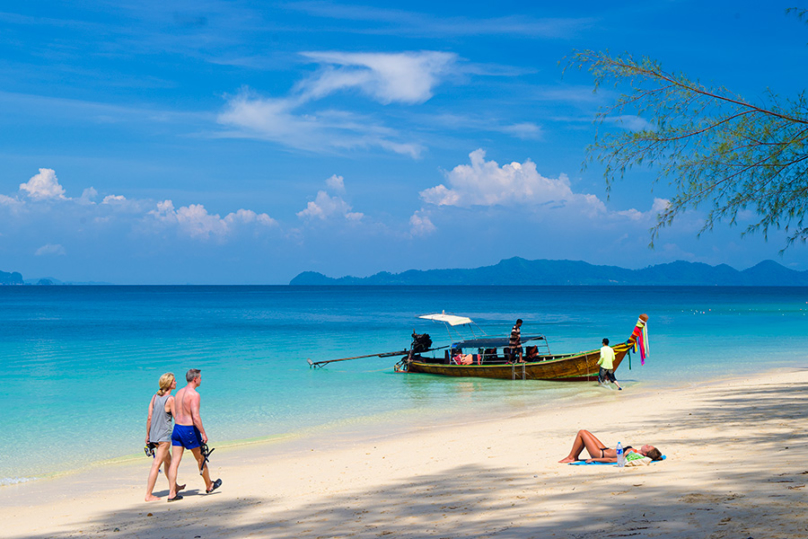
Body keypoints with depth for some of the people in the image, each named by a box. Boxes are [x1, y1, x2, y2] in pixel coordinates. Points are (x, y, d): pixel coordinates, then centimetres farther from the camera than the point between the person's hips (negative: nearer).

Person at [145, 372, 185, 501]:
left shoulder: (155, 397, 5)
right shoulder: (170, 399, -15)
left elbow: (149, 417, 6)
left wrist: (147, 435, 13)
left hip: (153, 435, 8)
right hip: (164, 435, -8)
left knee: (168, 460, 24)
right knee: (156, 464, -5)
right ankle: (148, 494, -6)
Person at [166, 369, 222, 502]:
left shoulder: (179, 392, 11)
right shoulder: (194, 394, -15)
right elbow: (196, 417, -22)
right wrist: (203, 433, -16)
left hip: (177, 427, 7)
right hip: (189, 429, -7)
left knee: (175, 461, 2)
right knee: (201, 458, 12)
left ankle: (172, 493, -1)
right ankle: (209, 486, 29)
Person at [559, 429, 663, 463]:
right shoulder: (635, 451, -10)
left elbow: (610, 460, -33)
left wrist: (593, 459, -28)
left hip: (600, 454, -8)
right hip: (605, 450, 8)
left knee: (581, 433, 0)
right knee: (584, 432, 18)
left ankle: (571, 457, 13)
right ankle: (575, 456, 26)